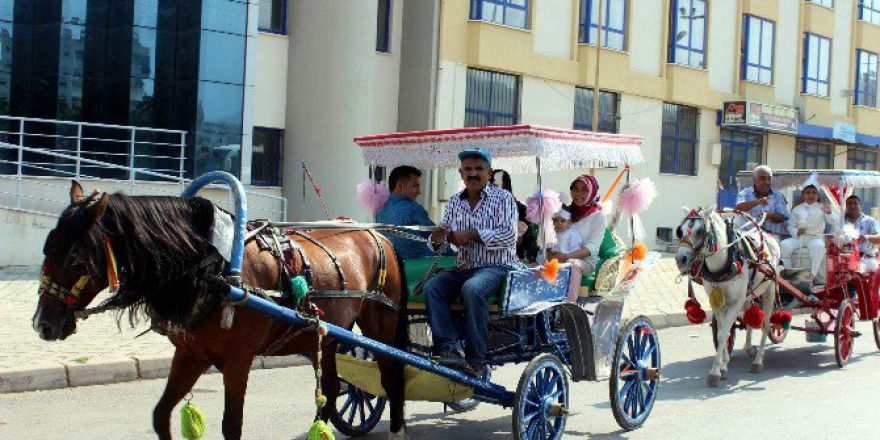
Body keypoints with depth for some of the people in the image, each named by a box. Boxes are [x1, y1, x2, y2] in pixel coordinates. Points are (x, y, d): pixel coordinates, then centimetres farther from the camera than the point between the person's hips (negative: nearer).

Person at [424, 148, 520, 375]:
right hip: (464, 267, 5)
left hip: (497, 266, -5)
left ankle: (475, 360, -29)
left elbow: (509, 235, -12)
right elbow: (443, 236, 13)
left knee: (472, 288, -35)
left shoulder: (503, 198, 1)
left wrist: (472, 235, -18)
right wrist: (437, 239, -12)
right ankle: (447, 348, -29)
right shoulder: (454, 202, 15)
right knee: (432, 286, -22)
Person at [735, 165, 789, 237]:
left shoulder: (778, 196, 15)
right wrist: (757, 202, -27)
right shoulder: (745, 193, 10)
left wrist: (769, 215, -19)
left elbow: (782, 217, 3)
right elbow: (739, 207, -10)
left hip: (773, 234, 1)